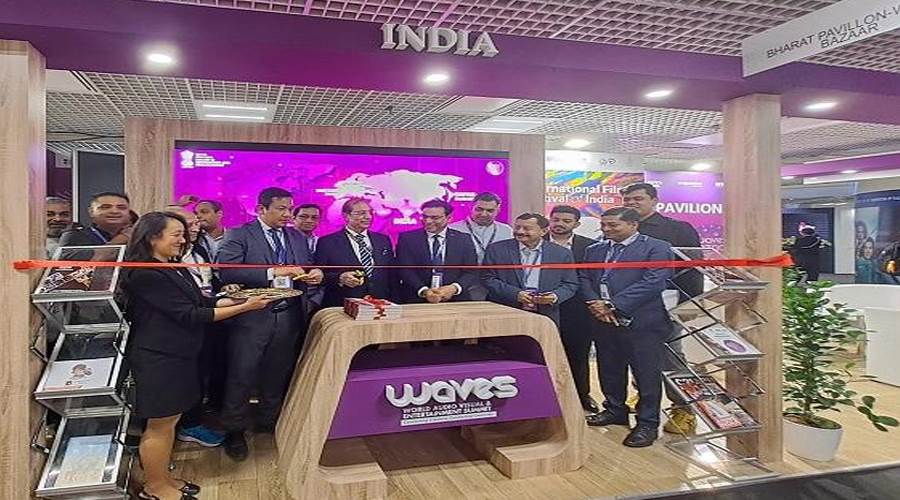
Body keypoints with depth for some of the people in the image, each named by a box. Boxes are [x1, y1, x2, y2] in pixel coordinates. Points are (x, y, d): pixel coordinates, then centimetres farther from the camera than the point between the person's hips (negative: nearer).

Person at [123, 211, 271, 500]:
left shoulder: (174, 268, 10)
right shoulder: (146, 275, -21)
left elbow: (201, 300, 11)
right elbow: (189, 315, -23)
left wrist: (240, 298, -2)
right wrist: (245, 308, -23)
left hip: (177, 356, 9)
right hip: (158, 359, -9)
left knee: (169, 421, 18)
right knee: (159, 425, 5)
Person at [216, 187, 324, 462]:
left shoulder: (297, 237, 13)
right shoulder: (239, 235, -5)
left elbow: (308, 269, 18)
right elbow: (227, 270, -19)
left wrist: (314, 273, -8)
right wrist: (272, 273, -24)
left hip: (289, 316, 5)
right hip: (253, 315, -5)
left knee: (278, 374, 16)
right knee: (241, 375, 2)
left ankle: (269, 422, 34)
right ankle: (234, 431, 19)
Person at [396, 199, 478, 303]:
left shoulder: (464, 239, 9)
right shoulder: (407, 238, 7)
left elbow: (471, 272, 5)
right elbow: (405, 271, -1)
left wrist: (454, 288, -12)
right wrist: (424, 291, -15)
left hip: (455, 300, 1)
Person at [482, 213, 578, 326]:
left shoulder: (562, 254, 7)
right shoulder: (496, 249, 3)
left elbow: (571, 284, 8)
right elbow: (488, 279, -2)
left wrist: (555, 296, -12)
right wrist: (516, 294, -13)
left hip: (544, 317, 1)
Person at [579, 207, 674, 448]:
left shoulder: (657, 248, -6)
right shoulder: (594, 250, 15)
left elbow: (653, 283, -16)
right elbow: (584, 278, 12)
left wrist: (613, 306, -17)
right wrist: (595, 303, -9)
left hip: (642, 322, -6)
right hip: (604, 322, 6)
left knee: (647, 374, 2)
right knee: (609, 370, 16)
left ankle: (647, 424, 14)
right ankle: (615, 410, 34)